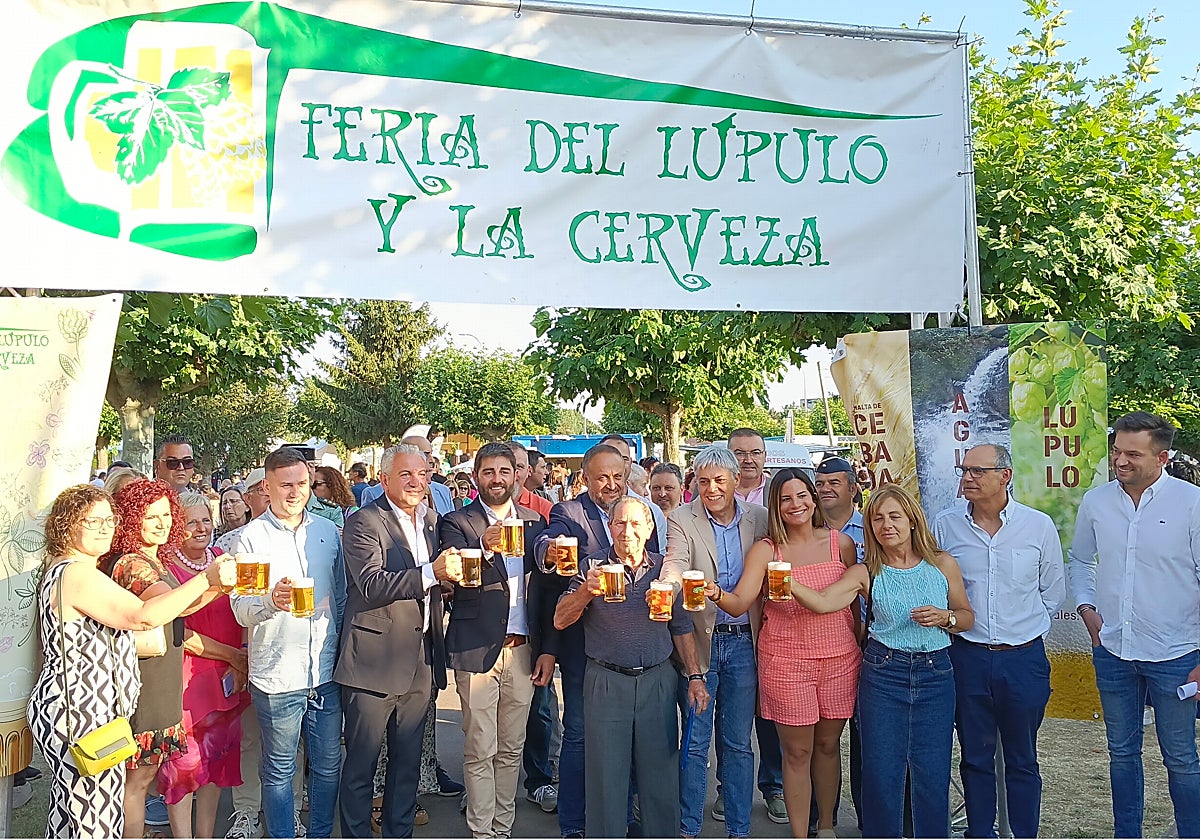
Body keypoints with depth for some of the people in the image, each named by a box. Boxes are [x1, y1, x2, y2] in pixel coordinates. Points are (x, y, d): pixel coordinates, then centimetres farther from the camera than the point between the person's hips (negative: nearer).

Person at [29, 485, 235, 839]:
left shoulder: (60, 570, 15)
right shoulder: (77, 574, -20)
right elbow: (144, 616, -27)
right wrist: (206, 580, -25)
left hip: (72, 713, 11)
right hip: (80, 717, -11)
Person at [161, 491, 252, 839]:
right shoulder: (166, 567, -10)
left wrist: (243, 662, -1)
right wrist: (231, 655, -12)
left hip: (229, 678, 6)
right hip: (188, 676, -6)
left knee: (217, 757, 13)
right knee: (186, 761, 3)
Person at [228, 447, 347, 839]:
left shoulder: (327, 530, 7)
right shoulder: (250, 537, -4)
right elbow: (241, 608, -9)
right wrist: (272, 601, -29)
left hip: (326, 671, 3)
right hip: (277, 674, -3)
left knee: (328, 764, 13)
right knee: (279, 770, 9)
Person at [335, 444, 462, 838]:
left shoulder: (432, 520, 11)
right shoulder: (364, 522, -10)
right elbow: (371, 585, -24)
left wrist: (454, 572, 1)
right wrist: (431, 573, -31)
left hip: (419, 663, 6)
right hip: (374, 663, -6)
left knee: (408, 762, 18)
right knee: (361, 765, 6)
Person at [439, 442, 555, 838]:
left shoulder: (535, 522, 10)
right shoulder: (457, 523, -1)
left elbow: (546, 587, 10)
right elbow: (453, 581, -14)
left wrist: (548, 649, 6)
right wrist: (484, 549, -31)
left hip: (524, 650, 4)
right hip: (477, 651, -3)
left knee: (511, 749, 12)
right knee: (480, 751, 2)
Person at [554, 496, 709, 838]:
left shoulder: (664, 568, 5)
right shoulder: (593, 567, -2)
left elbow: (681, 627, 11)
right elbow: (560, 620, -8)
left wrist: (695, 676, 4)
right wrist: (586, 591, -25)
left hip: (658, 681, 2)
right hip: (606, 683, -2)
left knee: (660, 774, 10)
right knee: (606, 777, 5)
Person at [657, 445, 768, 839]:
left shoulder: (760, 519, 3)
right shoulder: (681, 520, -4)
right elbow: (675, 565, -20)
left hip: (744, 643, 2)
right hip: (699, 641, -2)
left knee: (738, 743, 11)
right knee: (695, 742, 6)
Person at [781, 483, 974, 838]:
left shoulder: (943, 565, 2)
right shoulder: (865, 573, -2)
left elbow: (967, 617, 12)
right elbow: (822, 602, -18)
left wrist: (944, 618, -9)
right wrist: (787, 581, -36)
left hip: (934, 675, 1)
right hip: (882, 675, -1)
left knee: (932, 773, 5)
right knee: (881, 770, 4)